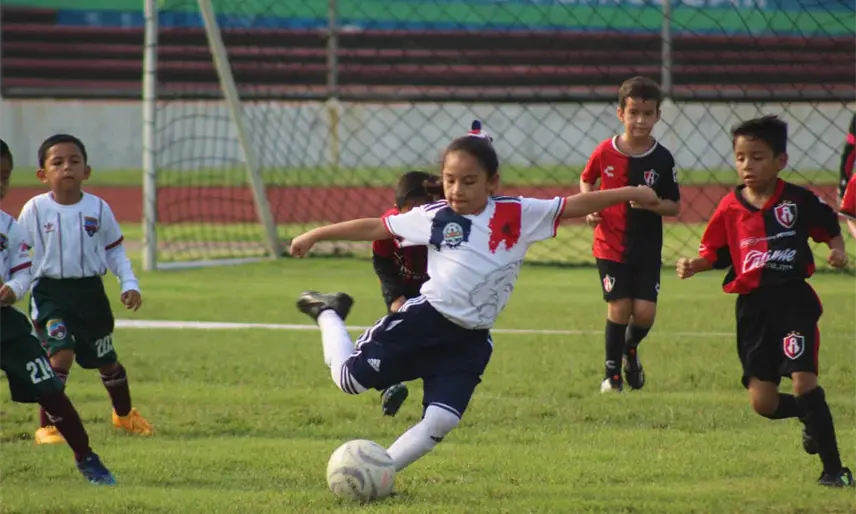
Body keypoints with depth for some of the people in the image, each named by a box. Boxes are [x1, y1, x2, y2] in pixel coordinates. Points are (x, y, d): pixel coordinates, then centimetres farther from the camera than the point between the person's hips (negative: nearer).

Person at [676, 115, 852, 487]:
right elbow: (716, 253, 11)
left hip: (793, 299, -4)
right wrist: (694, 265, -8)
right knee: (762, 402, 1)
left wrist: (837, 250, -10)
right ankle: (812, 419, 33)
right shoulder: (731, 208, 3)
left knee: (803, 379, -15)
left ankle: (833, 467, -7)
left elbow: (829, 227, 10)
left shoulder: (798, 200, -4)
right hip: (753, 306, 4)